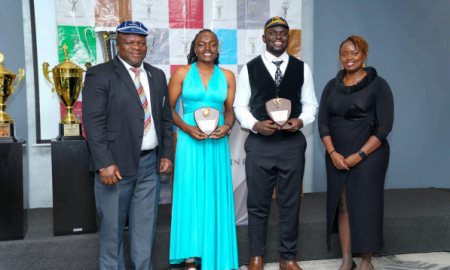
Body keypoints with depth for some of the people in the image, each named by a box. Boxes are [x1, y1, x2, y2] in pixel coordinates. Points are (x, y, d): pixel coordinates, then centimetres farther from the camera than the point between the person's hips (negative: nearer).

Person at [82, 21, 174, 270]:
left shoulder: (157, 76, 13)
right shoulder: (100, 74, -4)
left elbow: (165, 118, 15)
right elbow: (93, 122, -11)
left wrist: (167, 154, 7)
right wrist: (104, 164, -17)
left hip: (150, 162, 5)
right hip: (116, 164, -4)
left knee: (145, 223, 12)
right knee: (112, 225, 6)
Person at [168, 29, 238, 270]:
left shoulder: (227, 76, 8)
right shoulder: (182, 73, 3)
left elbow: (230, 109, 13)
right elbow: (169, 108, 3)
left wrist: (227, 126, -8)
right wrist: (187, 128, -12)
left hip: (216, 143, 2)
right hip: (190, 142, -2)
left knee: (215, 197, 4)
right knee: (189, 195, -2)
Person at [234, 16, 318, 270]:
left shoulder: (302, 68, 7)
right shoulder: (250, 68, 4)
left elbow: (310, 104, 9)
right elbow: (240, 106, 4)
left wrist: (300, 121, -11)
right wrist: (255, 124, -13)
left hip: (293, 142, 1)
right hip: (259, 142, -1)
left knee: (291, 203, 9)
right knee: (258, 203, 7)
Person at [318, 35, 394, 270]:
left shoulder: (378, 85, -4)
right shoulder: (332, 86, 8)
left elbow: (384, 126, -9)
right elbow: (323, 123, 6)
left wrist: (358, 155, -14)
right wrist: (333, 153, -8)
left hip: (368, 156, -4)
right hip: (337, 157, 4)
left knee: (365, 206, 2)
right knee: (342, 206, 6)